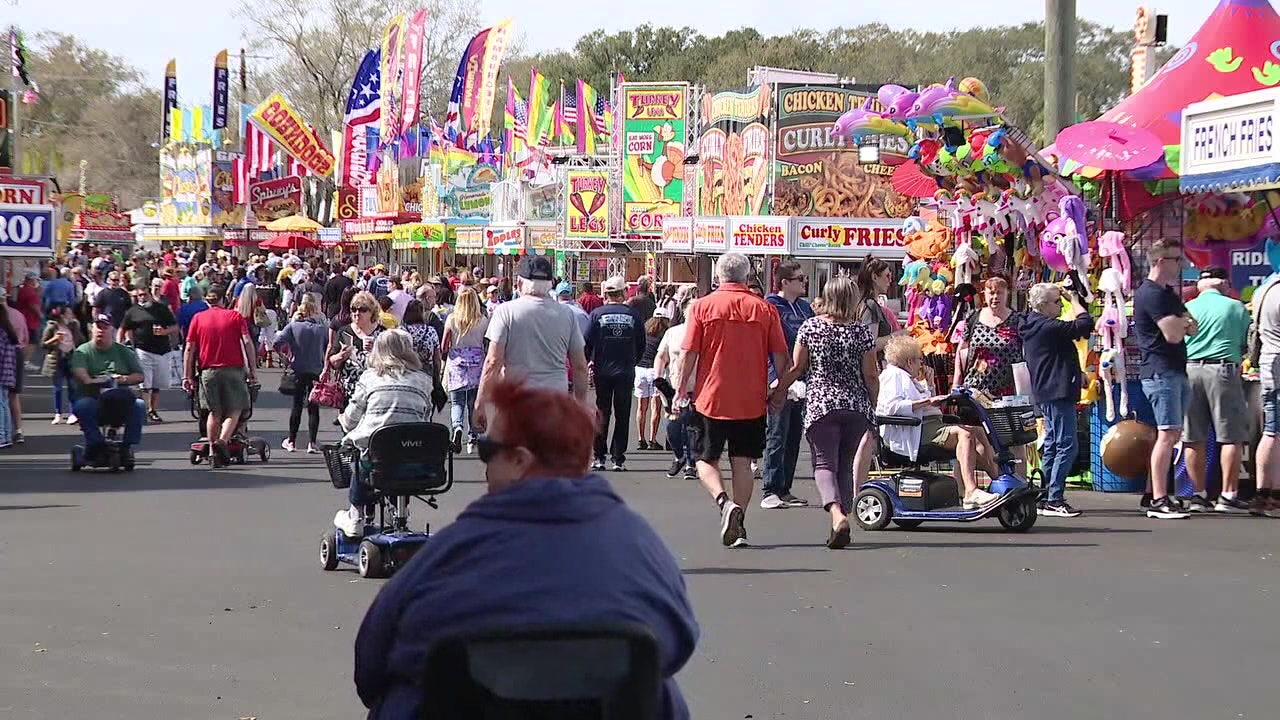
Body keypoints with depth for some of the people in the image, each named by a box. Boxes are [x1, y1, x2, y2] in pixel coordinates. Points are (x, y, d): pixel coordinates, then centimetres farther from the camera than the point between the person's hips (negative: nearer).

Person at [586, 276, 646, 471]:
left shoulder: (597, 314, -5)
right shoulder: (633, 315, -2)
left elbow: (587, 343, -5)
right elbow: (641, 345, 5)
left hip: (602, 372, 0)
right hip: (626, 372, 0)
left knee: (602, 413, 8)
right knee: (622, 416, 6)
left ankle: (599, 457, 5)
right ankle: (618, 459, 4)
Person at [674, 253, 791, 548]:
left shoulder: (703, 306, -4)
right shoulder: (764, 309, 0)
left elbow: (689, 354, -5)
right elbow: (781, 357, 1)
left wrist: (680, 390, 4)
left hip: (710, 398, -1)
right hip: (751, 402, 1)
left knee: (706, 460, 9)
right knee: (742, 463, 10)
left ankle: (724, 502, -17)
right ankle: (738, 526, 6)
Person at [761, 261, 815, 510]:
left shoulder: (805, 308, 16)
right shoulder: (771, 307, -8)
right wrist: (777, 378, -24)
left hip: (802, 383, 8)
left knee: (794, 438, 11)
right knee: (777, 438, -6)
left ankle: (785, 490, 17)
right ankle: (771, 491, -3)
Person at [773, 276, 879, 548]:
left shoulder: (810, 327, -2)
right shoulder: (861, 331, -1)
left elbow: (796, 367, 2)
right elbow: (871, 376, 1)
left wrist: (779, 391, 18)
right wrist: (874, 404, 16)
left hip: (820, 404, -2)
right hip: (856, 407, 2)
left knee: (824, 463, -3)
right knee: (846, 466, 13)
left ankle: (837, 514, -27)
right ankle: (843, 515, 12)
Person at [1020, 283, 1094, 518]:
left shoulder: (1032, 326, 14)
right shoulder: (1047, 327, -17)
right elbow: (1085, 324, -21)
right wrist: (1074, 300, -10)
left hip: (1045, 394, 11)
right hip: (1058, 393, -11)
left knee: (1051, 446, 15)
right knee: (1066, 446, -9)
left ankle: (1045, 499, 17)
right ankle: (1054, 499, -12)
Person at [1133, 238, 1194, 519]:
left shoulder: (1168, 293, 21)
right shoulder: (1152, 293, -13)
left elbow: (1191, 328, 15)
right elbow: (1173, 334, -21)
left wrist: (1183, 323, -7)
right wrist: (1184, 320, 0)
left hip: (1175, 372, 10)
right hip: (1162, 372, -10)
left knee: (1173, 435, 11)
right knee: (1167, 435, -14)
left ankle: (1154, 494, 15)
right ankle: (1159, 501, -16)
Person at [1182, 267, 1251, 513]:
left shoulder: (1187, 308, 8)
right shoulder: (1236, 307, 3)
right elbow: (1245, 346, 7)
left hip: (1189, 370, 3)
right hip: (1222, 369, -3)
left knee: (1194, 439, 7)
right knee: (1231, 436, 1)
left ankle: (1199, 495, 9)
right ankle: (1228, 495, -3)